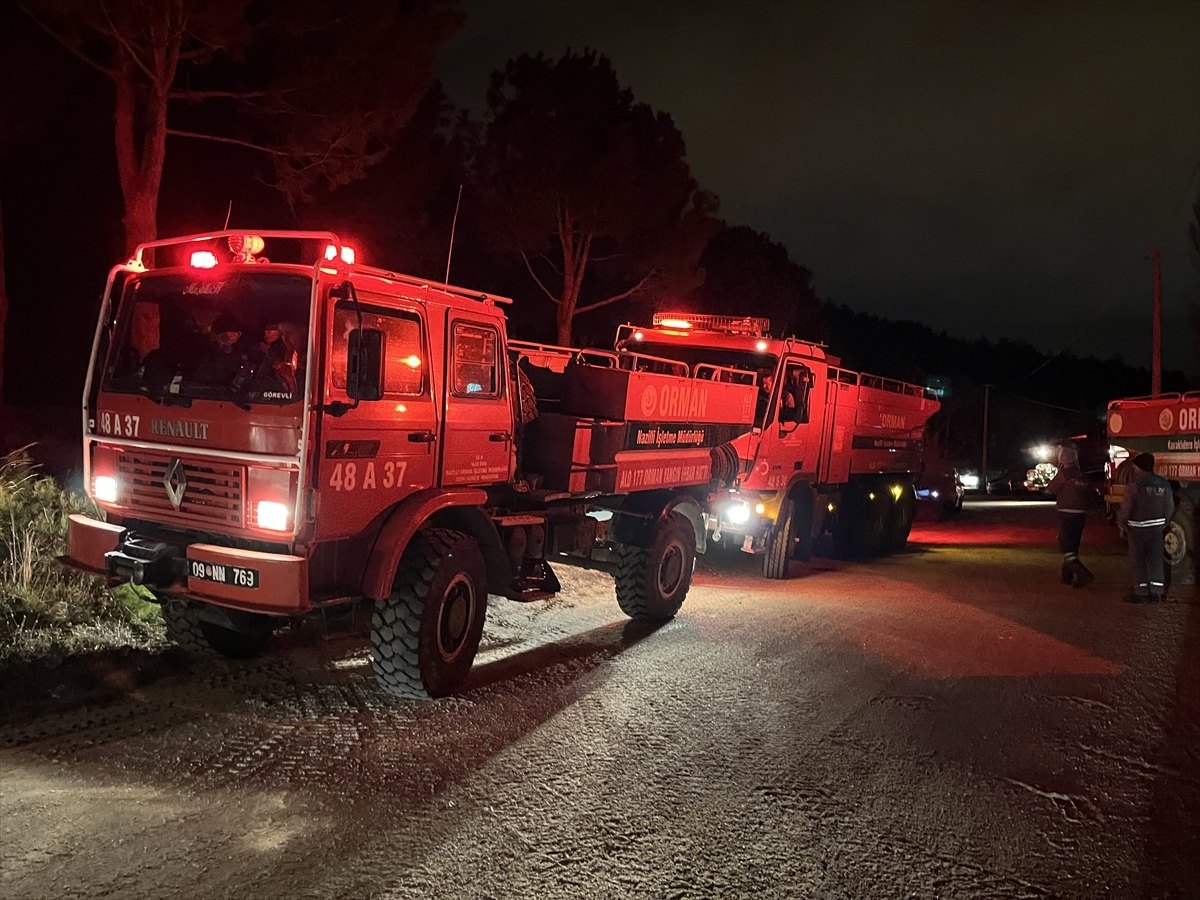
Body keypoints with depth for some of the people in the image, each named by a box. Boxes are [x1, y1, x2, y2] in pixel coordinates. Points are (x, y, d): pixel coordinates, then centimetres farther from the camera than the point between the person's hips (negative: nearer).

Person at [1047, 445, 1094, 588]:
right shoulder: (1082, 476, 9)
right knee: (1072, 546, 16)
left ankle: (1084, 574, -20)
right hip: (1081, 515, 7)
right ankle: (1067, 576, 22)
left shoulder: (1064, 474, -11)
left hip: (1067, 515, -7)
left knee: (1066, 548, -6)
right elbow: (1089, 497, 15)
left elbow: (1049, 490, -2)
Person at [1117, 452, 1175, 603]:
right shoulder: (1164, 484, 7)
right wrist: (1163, 523, 21)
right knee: (1155, 559, 11)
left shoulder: (1135, 483, -13)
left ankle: (1141, 593, 2)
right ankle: (1156, 592, 10)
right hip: (1157, 527, 5)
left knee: (1138, 560, 2)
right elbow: (1170, 507, 11)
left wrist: (1122, 524, -2)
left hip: (1138, 527, -5)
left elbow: (1126, 507, -15)